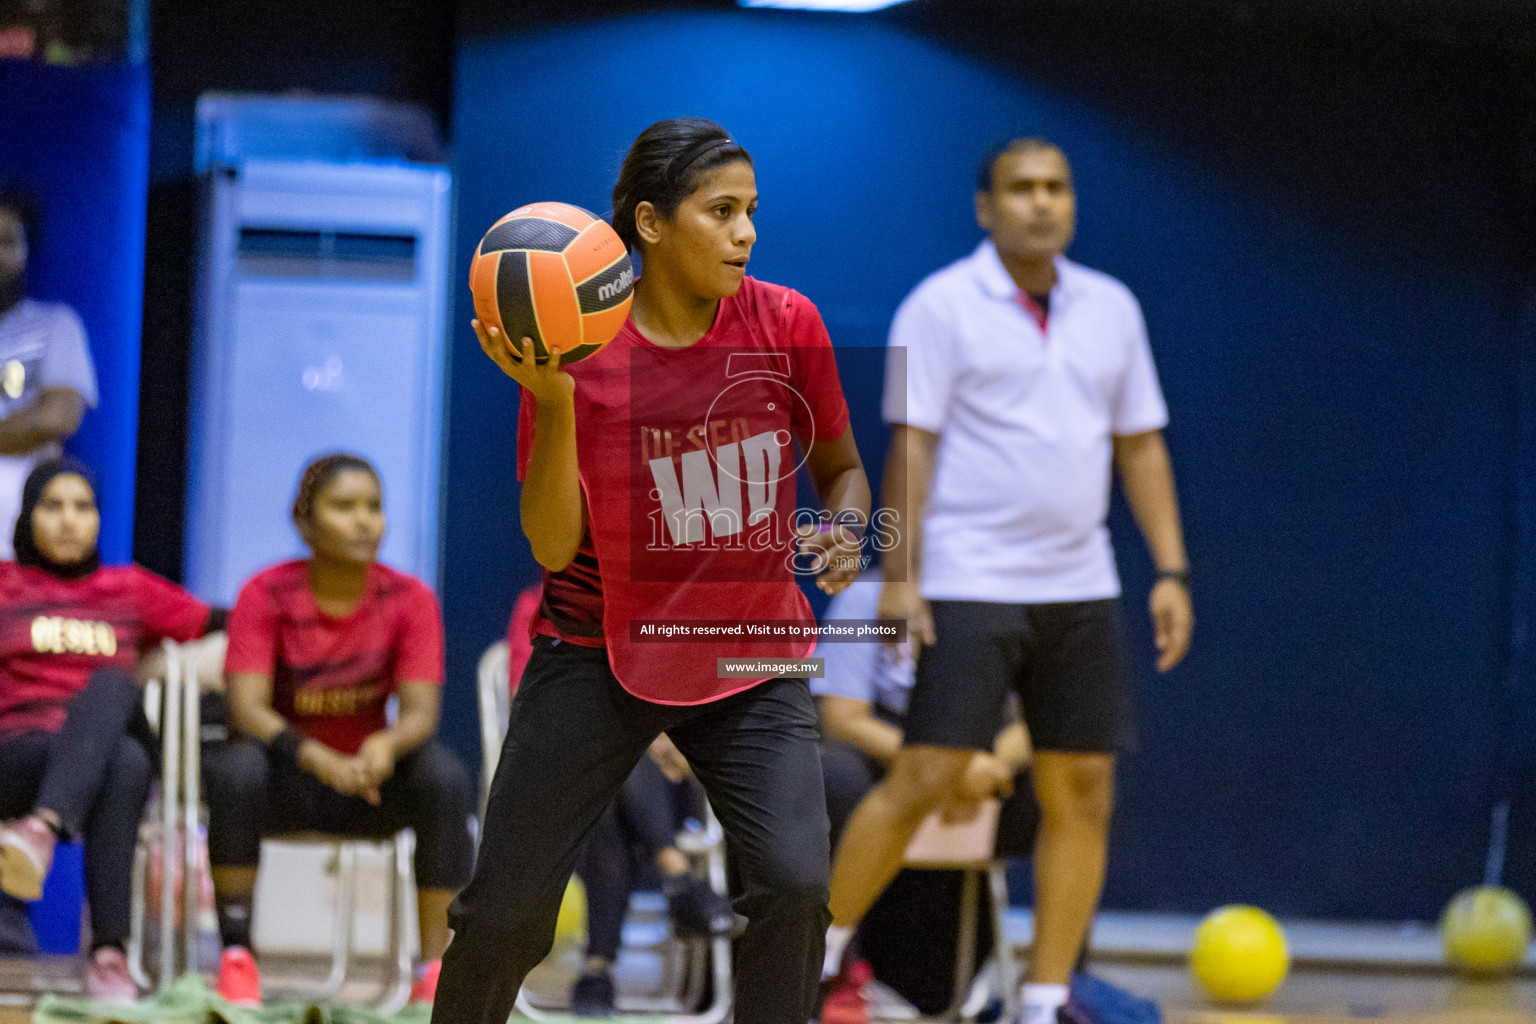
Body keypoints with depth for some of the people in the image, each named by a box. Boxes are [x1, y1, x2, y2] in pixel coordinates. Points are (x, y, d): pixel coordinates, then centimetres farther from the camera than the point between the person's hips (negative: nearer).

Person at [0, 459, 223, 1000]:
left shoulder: (132, 589, 23)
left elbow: (226, 629, 24)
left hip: (117, 740, 2)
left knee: (113, 684, -37)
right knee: (125, 760, -38)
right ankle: (108, 949, -52)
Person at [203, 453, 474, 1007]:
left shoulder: (410, 599, -6)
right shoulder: (265, 594, -10)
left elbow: (421, 712, -14)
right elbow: (247, 708, -21)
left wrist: (386, 745, -39)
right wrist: (319, 758, -40)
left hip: (369, 779, 1)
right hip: (287, 777, -1)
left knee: (445, 775, -29)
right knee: (235, 768, -35)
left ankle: (436, 970, -26)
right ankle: (236, 956, -23)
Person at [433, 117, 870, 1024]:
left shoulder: (788, 324, -7)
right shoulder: (576, 346, -12)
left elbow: (842, 468, 9)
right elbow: (554, 547, -13)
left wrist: (844, 528, -13)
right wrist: (555, 403, -26)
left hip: (752, 658, 1)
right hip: (600, 649, -1)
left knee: (796, 881, -19)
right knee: (508, 910, -2)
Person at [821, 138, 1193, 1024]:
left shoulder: (1112, 309, 11)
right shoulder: (942, 306, -4)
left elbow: (1141, 446, 14)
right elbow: (911, 444, -7)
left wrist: (1172, 571, 7)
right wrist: (900, 575, -14)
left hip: (1079, 586, 5)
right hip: (971, 584, -5)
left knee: (1083, 792, 2)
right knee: (925, 778, -10)